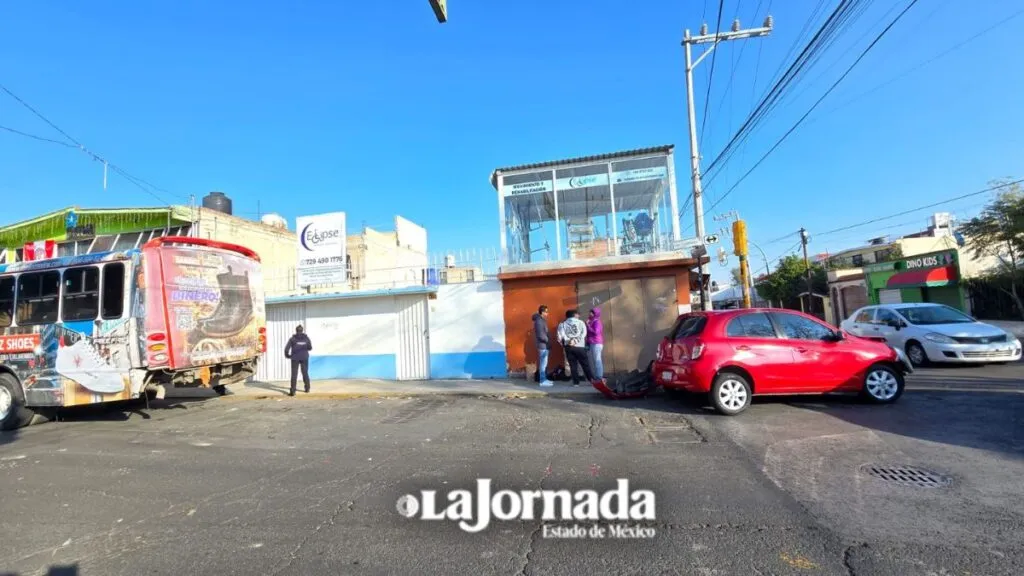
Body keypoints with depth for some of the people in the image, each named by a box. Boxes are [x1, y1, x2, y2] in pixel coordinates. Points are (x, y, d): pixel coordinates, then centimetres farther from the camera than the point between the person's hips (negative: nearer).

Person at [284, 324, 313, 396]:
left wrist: (287, 355, 9)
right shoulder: (306, 338, 3)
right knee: (305, 373, 14)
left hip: (295, 358, -2)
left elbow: (287, 348, -8)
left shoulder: (292, 338, -2)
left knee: (294, 374, 0)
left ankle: (293, 391, -6)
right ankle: (307, 389, 18)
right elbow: (310, 347, 3)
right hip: (304, 358, 2)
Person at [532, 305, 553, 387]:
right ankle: (543, 381, 0)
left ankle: (544, 379, 22)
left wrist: (548, 341, 8)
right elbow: (541, 335, -22)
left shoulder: (542, 320, 13)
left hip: (544, 345, 10)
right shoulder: (539, 321, -18)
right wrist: (548, 341, -12)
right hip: (543, 345, -10)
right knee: (543, 363, -5)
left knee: (544, 363, 14)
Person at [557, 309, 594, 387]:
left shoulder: (562, 324, 9)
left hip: (568, 347, 1)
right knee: (585, 364, 7)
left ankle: (576, 382, 5)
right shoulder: (580, 322, 8)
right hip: (579, 346, -1)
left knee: (573, 365, 6)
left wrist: (567, 341, -3)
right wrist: (575, 340, -12)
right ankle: (591, 379, 6)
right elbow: (583, 333, -6)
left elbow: (560, 335, -6)